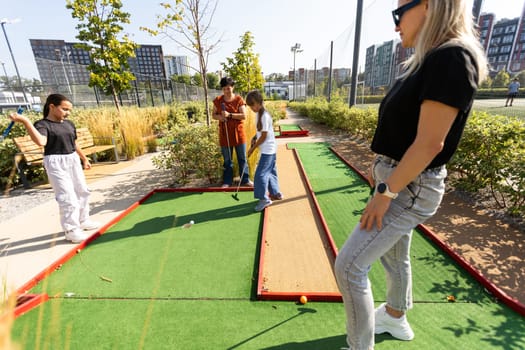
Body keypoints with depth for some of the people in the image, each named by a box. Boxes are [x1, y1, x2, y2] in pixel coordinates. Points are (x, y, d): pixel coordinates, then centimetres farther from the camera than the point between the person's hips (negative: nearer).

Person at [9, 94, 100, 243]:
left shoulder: (69, 123, 9)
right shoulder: (42, 124, -11)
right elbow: (41, 141, -32)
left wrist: (84, 159, 25)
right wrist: (25, 121, -35)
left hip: (73, 160, 7)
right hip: (56, 163, -7)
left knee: (83, 192, 15)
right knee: (68, 197, -8)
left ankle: (83, 221, 33)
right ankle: (71, 230, 6)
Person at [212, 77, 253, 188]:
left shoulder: (239, 99, -5)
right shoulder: (218, 100, 2)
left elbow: (244, 116, -11)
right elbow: (214, 115, 9)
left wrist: (230, 115, -22)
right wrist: (219, 117, -14)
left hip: (238, 133, -1)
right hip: (224, 134, 2)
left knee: (242, 158, 7)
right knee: (227, 160, 10)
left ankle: (245, 180, 20)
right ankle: (227, 181, 22)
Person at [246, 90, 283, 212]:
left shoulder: (264, 116, -19)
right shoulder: (259, 114, 9)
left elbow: (264, 136, -19)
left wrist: (252, 148, -12)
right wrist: (254, 138, 2)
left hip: (268, 150, -9)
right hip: (269, 150, 9)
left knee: (260, 174, -7)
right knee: (270, 172, 17)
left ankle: (264, 198, 2)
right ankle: (275, 193, 30)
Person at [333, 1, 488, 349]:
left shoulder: (452, 58, -18)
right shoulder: (426, 60, 12)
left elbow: (430, 143, -24)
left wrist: (385, 193, -21)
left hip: (411, 187, -10)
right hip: (398, 179, 10)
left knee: (349, 265, -5)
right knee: (394, 255, 25)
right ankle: (395, 318, 50)